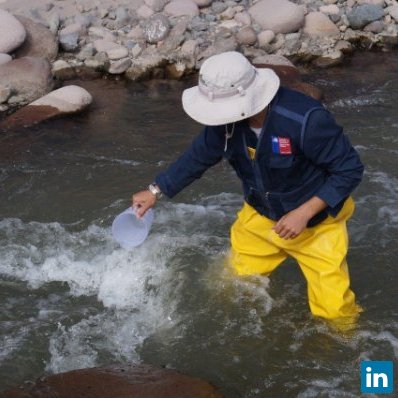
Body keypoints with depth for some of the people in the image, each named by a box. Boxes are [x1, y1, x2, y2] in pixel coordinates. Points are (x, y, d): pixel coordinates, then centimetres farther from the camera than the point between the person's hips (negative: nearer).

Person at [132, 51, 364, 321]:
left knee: (333, 311, -5)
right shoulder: (227, 119, -18)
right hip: (259, 217, 5)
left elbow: (350, 170, -24)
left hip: (316, 223, -5)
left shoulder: (306, 120, -35)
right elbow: (199, 156, 3)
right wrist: (156, 191, 7)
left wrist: (304, 213, -28)